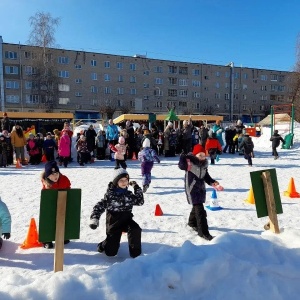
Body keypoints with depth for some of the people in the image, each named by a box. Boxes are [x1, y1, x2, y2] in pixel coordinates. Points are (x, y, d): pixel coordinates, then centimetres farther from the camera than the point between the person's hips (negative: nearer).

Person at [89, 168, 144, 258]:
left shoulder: (129, 194, 4)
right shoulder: (110, 194, -10)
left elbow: (140, 202, 12)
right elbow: (99, 206, -10)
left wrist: (137, 188, 6)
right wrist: (94, 218, -24)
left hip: (127, 220, 3)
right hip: (114, 222, -3)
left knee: (136, 230, -32)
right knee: (111, 252, 0)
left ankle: (136, 254, -14)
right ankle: (103, 245, 37)